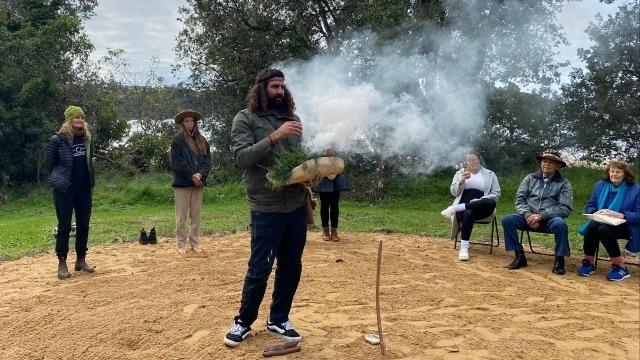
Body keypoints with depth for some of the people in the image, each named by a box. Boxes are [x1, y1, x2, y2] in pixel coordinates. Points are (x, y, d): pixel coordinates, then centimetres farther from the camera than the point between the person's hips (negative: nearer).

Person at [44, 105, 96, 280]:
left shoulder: (85, 138, 7)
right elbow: (48, 165, -4)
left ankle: (81, 260, 21)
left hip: (84, 188, 5)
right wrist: (59, 180, -1)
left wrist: (88, 178, 9)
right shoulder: (57, 139, -10)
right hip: (64, 189, -5)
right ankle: (62, 264, 9)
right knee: (64, 226, -1)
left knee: (84, 225, 9)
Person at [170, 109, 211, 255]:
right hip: (182, 183, -4)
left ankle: (194, 243, 18)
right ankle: (181, 244, 9)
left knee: (196, 216, 9)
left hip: (198, 183, 4)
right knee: (181, 217, 1)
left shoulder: (202, 140, 10)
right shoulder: (177, 140, -3)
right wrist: (191, 176, -13)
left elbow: (207, 159, 5)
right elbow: (177, 162, -9)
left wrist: (200, 174, -11)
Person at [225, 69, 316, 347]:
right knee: (259, 269, 1)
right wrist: (274, 136, -23)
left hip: (297, 206, 5)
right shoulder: (245, 118, -3)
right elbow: (242, 158, -15)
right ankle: (243, 322, 21)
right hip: (266, 208, -5)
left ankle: (278, 320, 29)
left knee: (291, 267, 12)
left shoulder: (292, 119, 11)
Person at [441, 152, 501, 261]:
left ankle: (455, 209, -37)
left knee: (491, 203, -37)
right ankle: (464, 249, -43)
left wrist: (480, 200, -12)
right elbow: (454, 192, 8)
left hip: (481, 208, 1)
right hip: (463, 206, 0)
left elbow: (496, 193, 6)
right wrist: (461, 181, -12)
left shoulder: (490, 174, 14)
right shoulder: (460, 173, 17)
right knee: (468, 213, -40)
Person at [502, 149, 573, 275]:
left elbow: (566, 208, -7)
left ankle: (559, 259, -16)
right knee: (507, 220, -23)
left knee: (560, 224, -36)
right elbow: (519, 199, 5)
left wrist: (541, 215, -19)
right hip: (529, 216, 3)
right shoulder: (530, 178, 11)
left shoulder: (563, 183, 3)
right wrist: (528, 214, -15)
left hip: (550, 218, -2)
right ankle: (519, 256, -11)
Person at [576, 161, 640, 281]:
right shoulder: (600, 185, 10)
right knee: (592, 226, -32)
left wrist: (621, 215, -26)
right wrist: (596, 213, -15)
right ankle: (588, 263, -18)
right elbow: (589, 207, 9)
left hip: (624, 226, -3)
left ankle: (620, 267, -22)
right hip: (601, 222, 4)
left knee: (604, 229, -35)